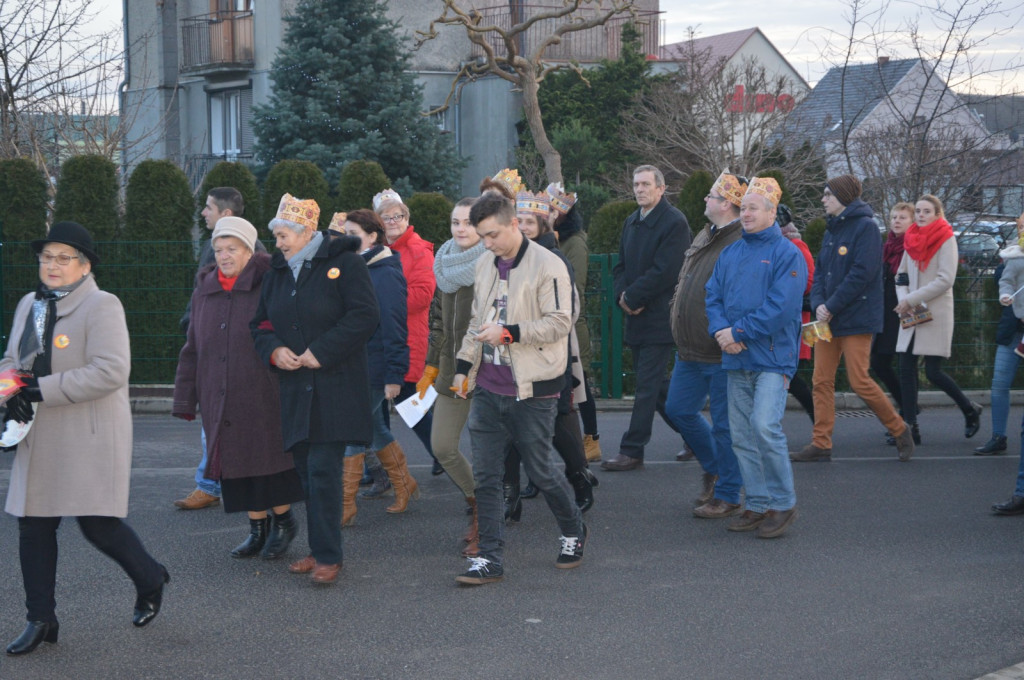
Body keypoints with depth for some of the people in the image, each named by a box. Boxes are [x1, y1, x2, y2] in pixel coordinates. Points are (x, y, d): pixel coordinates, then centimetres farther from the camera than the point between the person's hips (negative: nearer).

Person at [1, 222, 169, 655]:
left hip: (91, 438, -7)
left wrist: (43, 389, -20)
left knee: (98, 524, -5)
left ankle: (150, 581, 23)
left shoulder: (102, 306, -10)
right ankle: (41, 620, 16)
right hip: (39, 438, 7)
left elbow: (111, 371, -20)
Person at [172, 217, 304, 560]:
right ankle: (258, 527, 19)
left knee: (268, 455, 0)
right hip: (218, 399, 5)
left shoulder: (269, 286, -7)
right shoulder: (204, 293, 10)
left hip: (263, 398, -5)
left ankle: (283, 520, 20)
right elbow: (192, 350, 13)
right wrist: (185, 400, 11)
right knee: (235, 460, 6)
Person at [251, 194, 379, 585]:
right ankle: (319, 549, 17)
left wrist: (321, 352, -15)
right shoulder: (277, 273, 15)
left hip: (335, 387, -6)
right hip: (295, 387, 6)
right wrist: (274, 350, -1)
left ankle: (328, 556, -5)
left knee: (323, 470, -10)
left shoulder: (343, 263, -5)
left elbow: (365, 316, -13)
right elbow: (260, 324, 21)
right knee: (305, 469, 7)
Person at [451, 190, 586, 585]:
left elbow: (559, 323, -16)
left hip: (532, 390, -6)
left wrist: (508, 332, -22)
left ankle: (573, 532, 30)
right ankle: (489, 559, 7)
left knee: (539, 471, 5)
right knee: (485, 474, 2)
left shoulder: (547, 266, -11)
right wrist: (463, 365, 17)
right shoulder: (484, 267, 13)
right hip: (488, 389, 6)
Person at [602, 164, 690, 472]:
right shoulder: (632, 222, 14)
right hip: (637, 316, 8)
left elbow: (663, 271, -18)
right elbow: (620, 265, 17)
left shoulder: (674, 222, -11)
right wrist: (622, 294, -3)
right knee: (656, 381, 14)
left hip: (659, 317, -8)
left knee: (647, 384, -6)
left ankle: (632, 451, -4)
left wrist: (632, 297, -15)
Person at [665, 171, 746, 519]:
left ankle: (727, 496, 10)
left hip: (721, 354, -10)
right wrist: (678, 321, 22)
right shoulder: (704, 237, 13)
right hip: (690, 352, 10)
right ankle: (713, 467, 37)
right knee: (678, 409, 18)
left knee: (724, 425, -1)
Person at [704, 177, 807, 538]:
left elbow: (781, 306, -15)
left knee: (764, 426, -17)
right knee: (741, 435, 7)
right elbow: (713, 296, 11)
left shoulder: (787, 253, -6)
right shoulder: (730, 253, 14)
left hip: (771, 356, -7)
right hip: (736, 359, 7)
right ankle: (757, 505, 16)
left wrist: (739, 332, -15)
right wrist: (721, 331, -9)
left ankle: (783, 503, -4)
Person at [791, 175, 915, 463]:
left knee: (859, 381, -8)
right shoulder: (832, 230, 15)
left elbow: (862, 272, -18)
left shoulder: (865, 226, -10)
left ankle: (899, 430, 10)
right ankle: (821, 444, 7)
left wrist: (832, 306, -17)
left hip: (856, 318, -8)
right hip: (828, 319, 8)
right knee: (821, 381, 4)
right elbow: (819, 272, 13)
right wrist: (818, 304, -5)